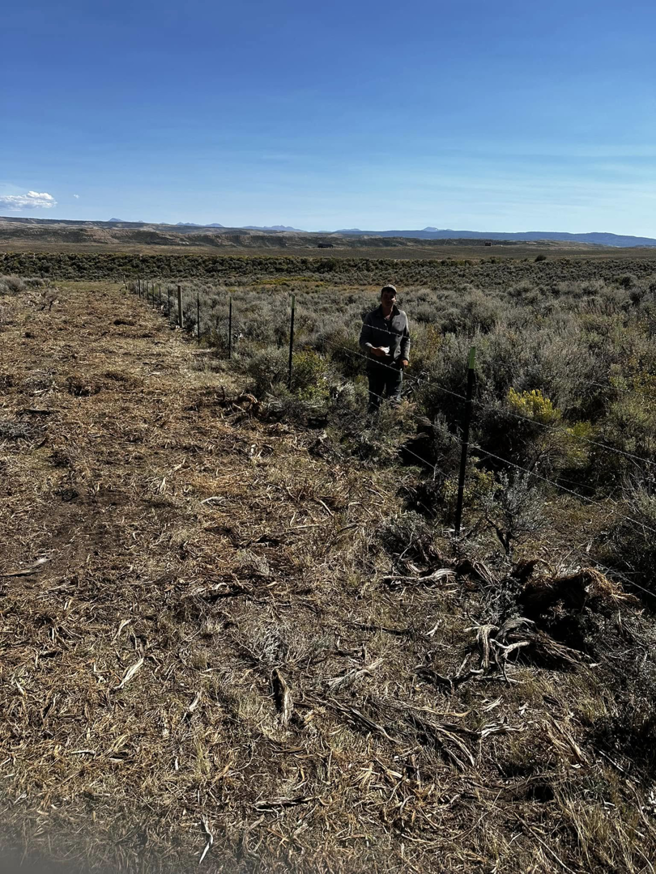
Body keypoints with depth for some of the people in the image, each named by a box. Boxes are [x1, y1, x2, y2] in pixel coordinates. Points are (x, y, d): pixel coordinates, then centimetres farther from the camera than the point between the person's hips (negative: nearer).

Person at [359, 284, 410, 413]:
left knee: (394, 400, 3)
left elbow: (406, 339, 13)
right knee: (374, 400, 9)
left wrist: (405, 357, -1)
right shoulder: (371, 316, -4)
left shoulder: (402, 316, 3)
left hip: (395, 365, 1)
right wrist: (373, 350, -26)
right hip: (375, 365, -1)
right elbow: (363, 341, -5)